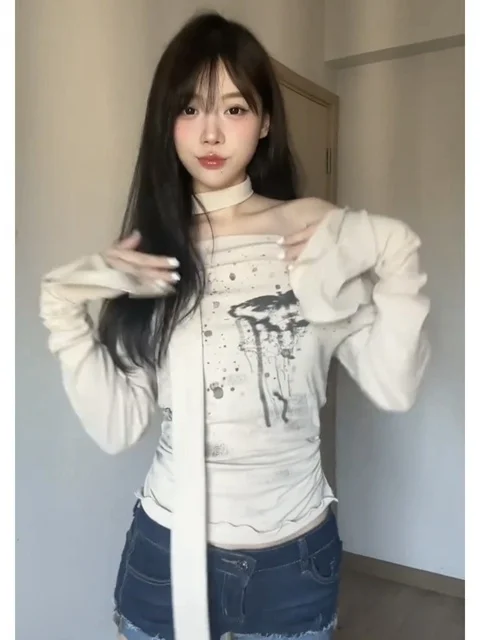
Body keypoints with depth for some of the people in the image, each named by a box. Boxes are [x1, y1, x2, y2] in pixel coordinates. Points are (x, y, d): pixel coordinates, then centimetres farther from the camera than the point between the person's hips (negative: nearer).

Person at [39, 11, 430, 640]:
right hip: (169, 551, 0)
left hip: (296, 551, 1)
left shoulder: (319, 236, -6)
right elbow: (116, 428, -9)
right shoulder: (146, 253, -4)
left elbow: (394, 388, -10)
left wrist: (395, 258, -19)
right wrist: (64, 305, -17)